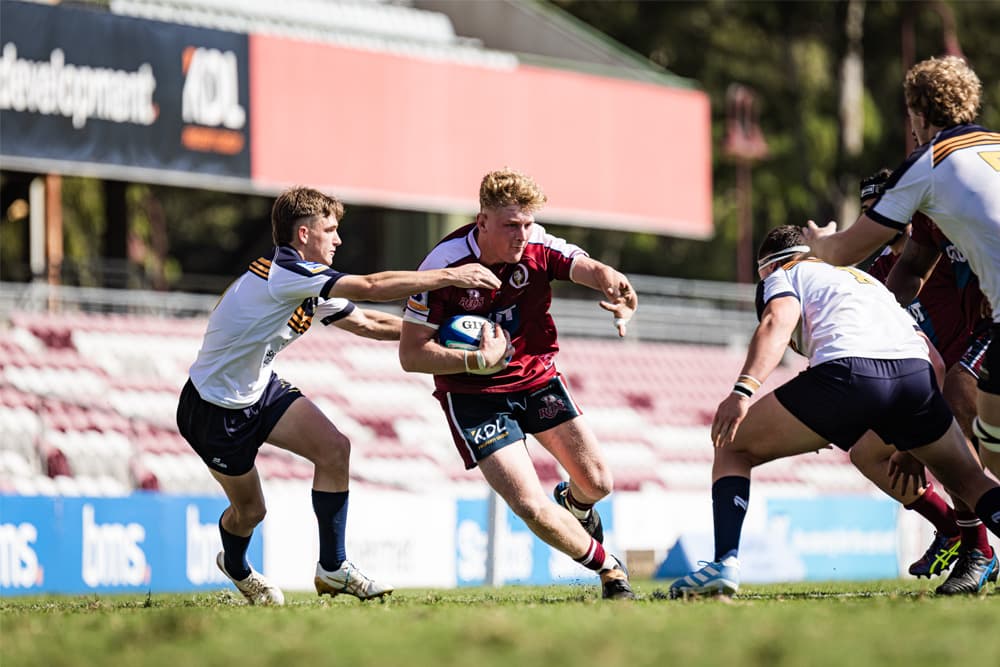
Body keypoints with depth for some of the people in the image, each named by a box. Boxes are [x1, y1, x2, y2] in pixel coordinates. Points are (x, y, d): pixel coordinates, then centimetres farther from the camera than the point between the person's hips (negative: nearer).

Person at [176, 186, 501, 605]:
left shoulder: (308, 286, 2)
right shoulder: (283, 272, -28)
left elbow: (365, 323, 11)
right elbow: (370, 287, -33)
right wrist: (450, 276, -29)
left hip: (260, 389, 8)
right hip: (214, 409, -8)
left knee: (334, 448, -13)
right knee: (250, 510, 6)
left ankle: (332, 567, -4)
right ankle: (235, 567, 42)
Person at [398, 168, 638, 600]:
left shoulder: (538, 248, -14)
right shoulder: (445, 265, -23)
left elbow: (589, 269, -31)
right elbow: (411, 355, -20)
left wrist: (615, 290, -55)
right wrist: (479, 361, -32)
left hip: (537, 378, 4)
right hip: (474, 396, -4)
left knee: (597, 483, 3)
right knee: (531, 508, -15)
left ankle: (574, 505, 43)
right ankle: (608, 568, 11)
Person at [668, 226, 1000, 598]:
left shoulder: (784, 275, 24)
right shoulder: (866, 279, 41)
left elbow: (779, 320, 0)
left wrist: (743, 390, -13)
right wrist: (911, 448, 41)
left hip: (848, 368, -5)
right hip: (915, 370, 5)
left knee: (732, 449, 13)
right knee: (969, 482, 24)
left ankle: (725, 563, -6)